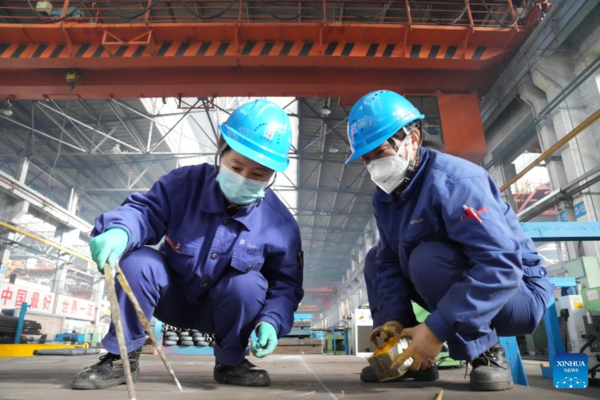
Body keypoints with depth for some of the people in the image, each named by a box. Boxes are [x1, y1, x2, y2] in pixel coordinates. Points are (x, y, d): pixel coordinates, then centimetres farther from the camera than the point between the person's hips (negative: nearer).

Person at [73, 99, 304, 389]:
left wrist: (271, 321, -28)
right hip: (172, 296, 1)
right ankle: (122, 357, -6)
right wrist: (120, 230, -45)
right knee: (136, 262, -28)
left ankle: (230, 362, -4)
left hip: (219, 308, 0)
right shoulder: (184, 183, -18)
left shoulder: (280, 224, -18)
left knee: (248, 284, -33)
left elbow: (286, 283, -10)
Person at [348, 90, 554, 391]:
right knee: (374, 262, 5)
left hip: (516, 290, -7)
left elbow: (501, 265, -35)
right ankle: (404, 355, 4)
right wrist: (393, 320, -19)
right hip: (459, 289, 8)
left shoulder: (453, 180, -27)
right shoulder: (384, 197, -1)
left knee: (427, 258, -33)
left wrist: (436, 329, -37)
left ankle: (486, 354, -13)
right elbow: (389, 264, -3)